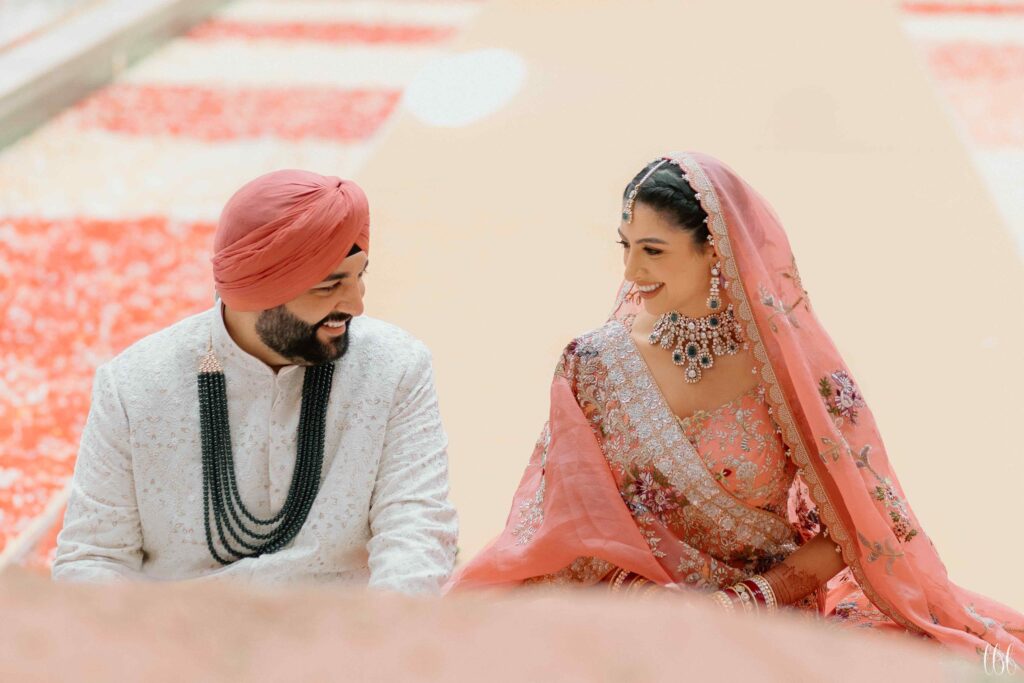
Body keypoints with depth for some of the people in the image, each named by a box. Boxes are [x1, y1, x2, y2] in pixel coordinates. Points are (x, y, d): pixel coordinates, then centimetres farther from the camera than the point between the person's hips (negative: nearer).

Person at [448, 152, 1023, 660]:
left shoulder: (795, 366, -5)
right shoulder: (593, 367, 1)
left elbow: (849, 528, -2)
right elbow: (574, 524, 1)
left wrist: (747, 601, -13)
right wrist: (648, 598, -14)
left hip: (774, 613, -1)